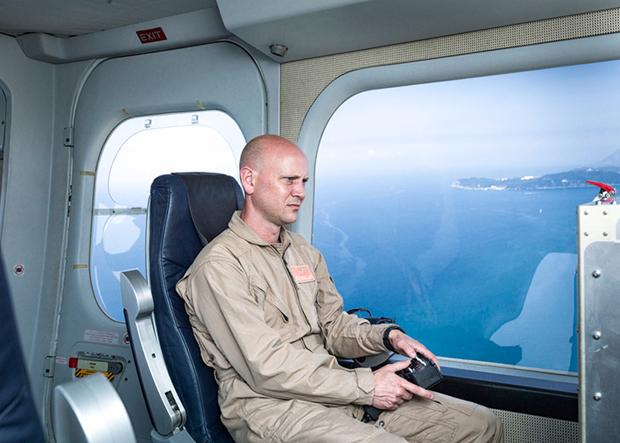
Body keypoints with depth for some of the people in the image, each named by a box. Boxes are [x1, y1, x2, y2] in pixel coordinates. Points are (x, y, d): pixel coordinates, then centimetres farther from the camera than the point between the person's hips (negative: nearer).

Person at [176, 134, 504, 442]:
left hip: (330, 386, 8)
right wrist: (365, 386, -16)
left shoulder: (305, 252, 16)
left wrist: (388, 336, -2)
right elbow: (266, 368, -18)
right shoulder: (219, 264, -11)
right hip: (268, 404, -7)